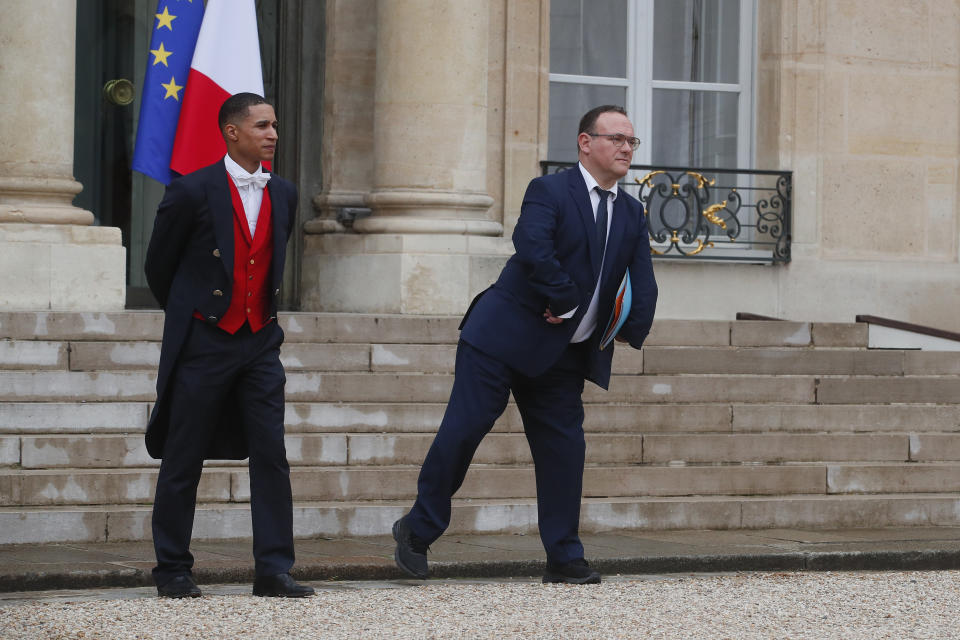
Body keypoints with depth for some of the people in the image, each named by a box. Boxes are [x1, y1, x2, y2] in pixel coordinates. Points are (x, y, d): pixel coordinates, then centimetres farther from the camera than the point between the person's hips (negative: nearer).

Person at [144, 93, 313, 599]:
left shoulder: (282, 194, 7)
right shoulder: (193, 191, -9)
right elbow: (159, 266, 3)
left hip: (260, 343, 4)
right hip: (203, 342, -4)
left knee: (271, 454, -3)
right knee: (184, 459, 3)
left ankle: (273, 570, 0)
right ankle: (173, 570, 12)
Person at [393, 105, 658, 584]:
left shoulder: (631, 214, 11)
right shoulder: (548, 192, -10)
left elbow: (643, 284, 9)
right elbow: (534, 250, -26)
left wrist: (633, 329, -3)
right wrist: (566, 301, -20)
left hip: (564, 356, 6)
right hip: (504, 336, -6)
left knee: (564, 447, 2)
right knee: (464, 429, -6)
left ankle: (564, 558, 8)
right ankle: (418, 530, 8)